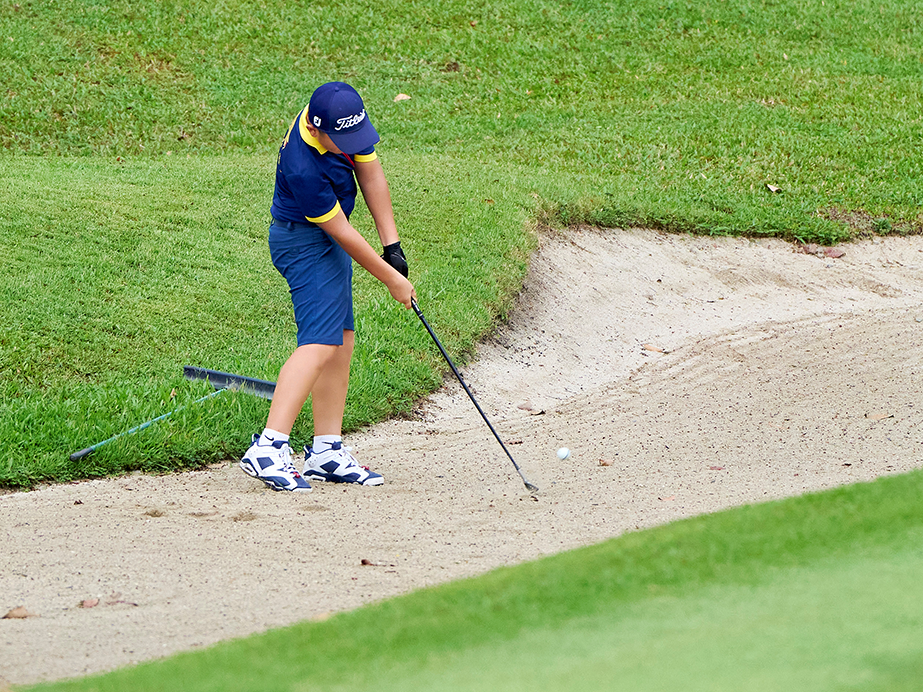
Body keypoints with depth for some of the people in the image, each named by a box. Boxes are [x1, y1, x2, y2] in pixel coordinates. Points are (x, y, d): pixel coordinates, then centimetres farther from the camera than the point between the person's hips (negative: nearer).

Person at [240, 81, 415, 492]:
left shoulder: (347, 119, -13)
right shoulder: (302, 167, -34)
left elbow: (370, 173, 1)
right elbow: (341, 233, -24)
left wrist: (392, 244, -2)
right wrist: (391, 279, -14)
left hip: (326, 239, 9)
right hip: (305, 243, -9)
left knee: (342, 339, 8)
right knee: (320, 343, -19)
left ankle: (326, 451, 12)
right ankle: (268, 449, -27)